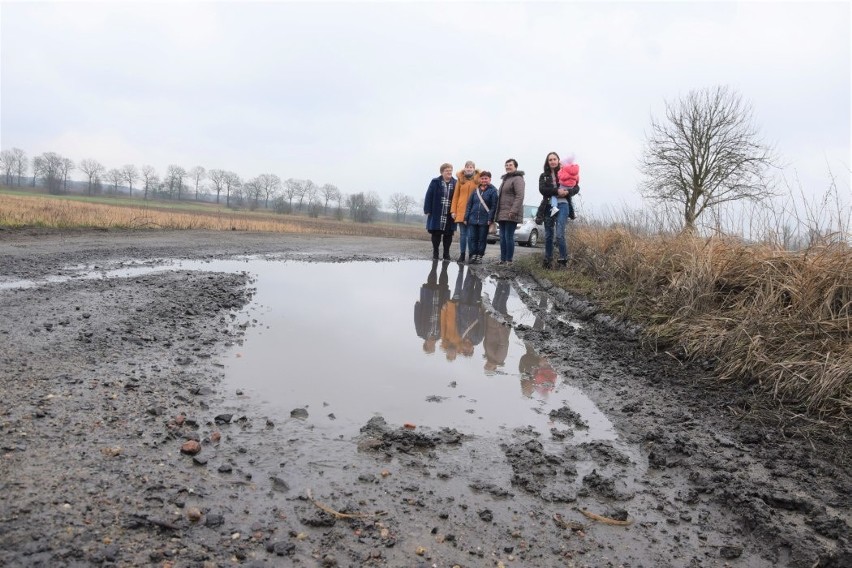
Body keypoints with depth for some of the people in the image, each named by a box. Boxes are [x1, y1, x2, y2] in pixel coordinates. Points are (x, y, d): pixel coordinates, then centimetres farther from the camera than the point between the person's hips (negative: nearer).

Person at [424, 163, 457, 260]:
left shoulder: (455, 184, 3)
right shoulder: (435, 182, 0)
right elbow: (429, 196, -1)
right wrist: (427, 210, -7)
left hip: (450, 215, 1)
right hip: (437, 214, -1)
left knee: (448, 234, 6)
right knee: (436, 234, 5)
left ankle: (446, 254, 17)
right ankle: (435, 253, 16)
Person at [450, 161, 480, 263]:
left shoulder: (478, 180, 3)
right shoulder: (460, 179, 9)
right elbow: (455, 196, 8)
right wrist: (453, 210, 2)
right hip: (461, 211, 2)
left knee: (470, 234, -3)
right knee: (462, 234, 6)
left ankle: (472, 255, 6)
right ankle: (462, 255, 12)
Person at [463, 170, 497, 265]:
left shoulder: (493, 190, -2)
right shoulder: (475, 190, 11)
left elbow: (494, 206, -7)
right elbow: (469, 204, 12)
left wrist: (490, 219, -15)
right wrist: (466, 218, 6)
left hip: (484, 220, -4)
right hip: (473, 219, 4)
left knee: (482, 239, 4)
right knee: (472, 238, 4)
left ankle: (479, 256, 11)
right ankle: (473, 255, 12)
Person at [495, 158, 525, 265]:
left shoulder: (517, 179, -6)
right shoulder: (505, 179, 24)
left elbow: (520, 196, -17)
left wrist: (513, 211, -25)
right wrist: (498, 212, 20)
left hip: (511, 214, -9)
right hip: (502, 214, 9)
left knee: (509, 237, -9)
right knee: (502, 237, 8)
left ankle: (509, 260, -5)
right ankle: (503, 259, 11)